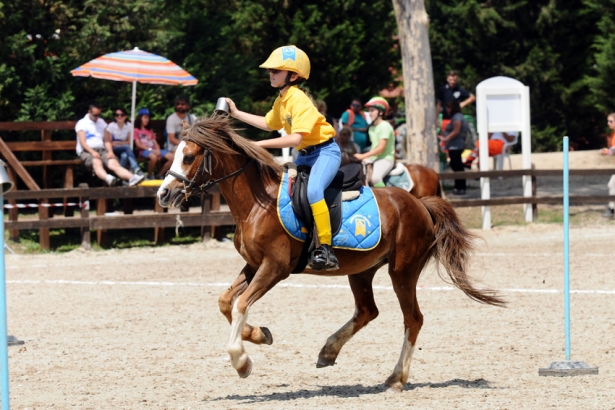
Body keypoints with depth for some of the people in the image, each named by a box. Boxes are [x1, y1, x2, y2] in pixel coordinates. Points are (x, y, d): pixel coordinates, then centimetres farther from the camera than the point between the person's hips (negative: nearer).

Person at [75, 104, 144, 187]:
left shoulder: (101, 123, 24)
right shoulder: (81, 123, 9)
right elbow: (82, 142, -3)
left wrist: (110, 151, -5)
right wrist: (92, 152, -20)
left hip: (101, 150, 4)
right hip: (86, 151, -4)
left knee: (113, 163, -27)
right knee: (96, 162, -38)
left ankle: (132, 178, -52)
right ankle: (108, 179, -69)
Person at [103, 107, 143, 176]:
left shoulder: (129, 126, 1)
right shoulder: (111, 126, -7)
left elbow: (129, 142, 2)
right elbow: (107, 142, -10)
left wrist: (119, 143, -14)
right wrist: (110, 152, -27)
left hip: (124, 150, 3)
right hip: (114, 149, -3)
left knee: (124, 155, -38)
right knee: (127, 147, -36)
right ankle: (136, 169, -52)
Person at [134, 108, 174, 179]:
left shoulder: (150, 131, 27)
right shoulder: (136, 130, 7)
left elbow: (155, 143, 18)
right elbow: (138, 145, -4)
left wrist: (157, 150, -5)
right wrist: (150, 149, -14)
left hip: (154, 150, 6)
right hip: (144, 151, -6)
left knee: (171, 157, -17)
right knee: (153, 157, -41)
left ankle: (159, 175, -7)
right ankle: (149, 176, -19)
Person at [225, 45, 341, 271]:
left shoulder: (299, 99, -20)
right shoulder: (282, 100, 9)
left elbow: (296, 137, -29)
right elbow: (269, 124, 28)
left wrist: (261, 144, -29)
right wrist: (237, 114, 24)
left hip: (325, 151, -11)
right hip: (304, 155, 11)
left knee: (313, 190, -33)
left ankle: (325, 249, -34)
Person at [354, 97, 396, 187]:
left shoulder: (385, 126, -13)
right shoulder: (372, 128, 14)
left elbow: (381, 148, -18)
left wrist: (363, 156, -19)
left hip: (385, 159, -9)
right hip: (373, 158, 9)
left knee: (375, 177, -35)